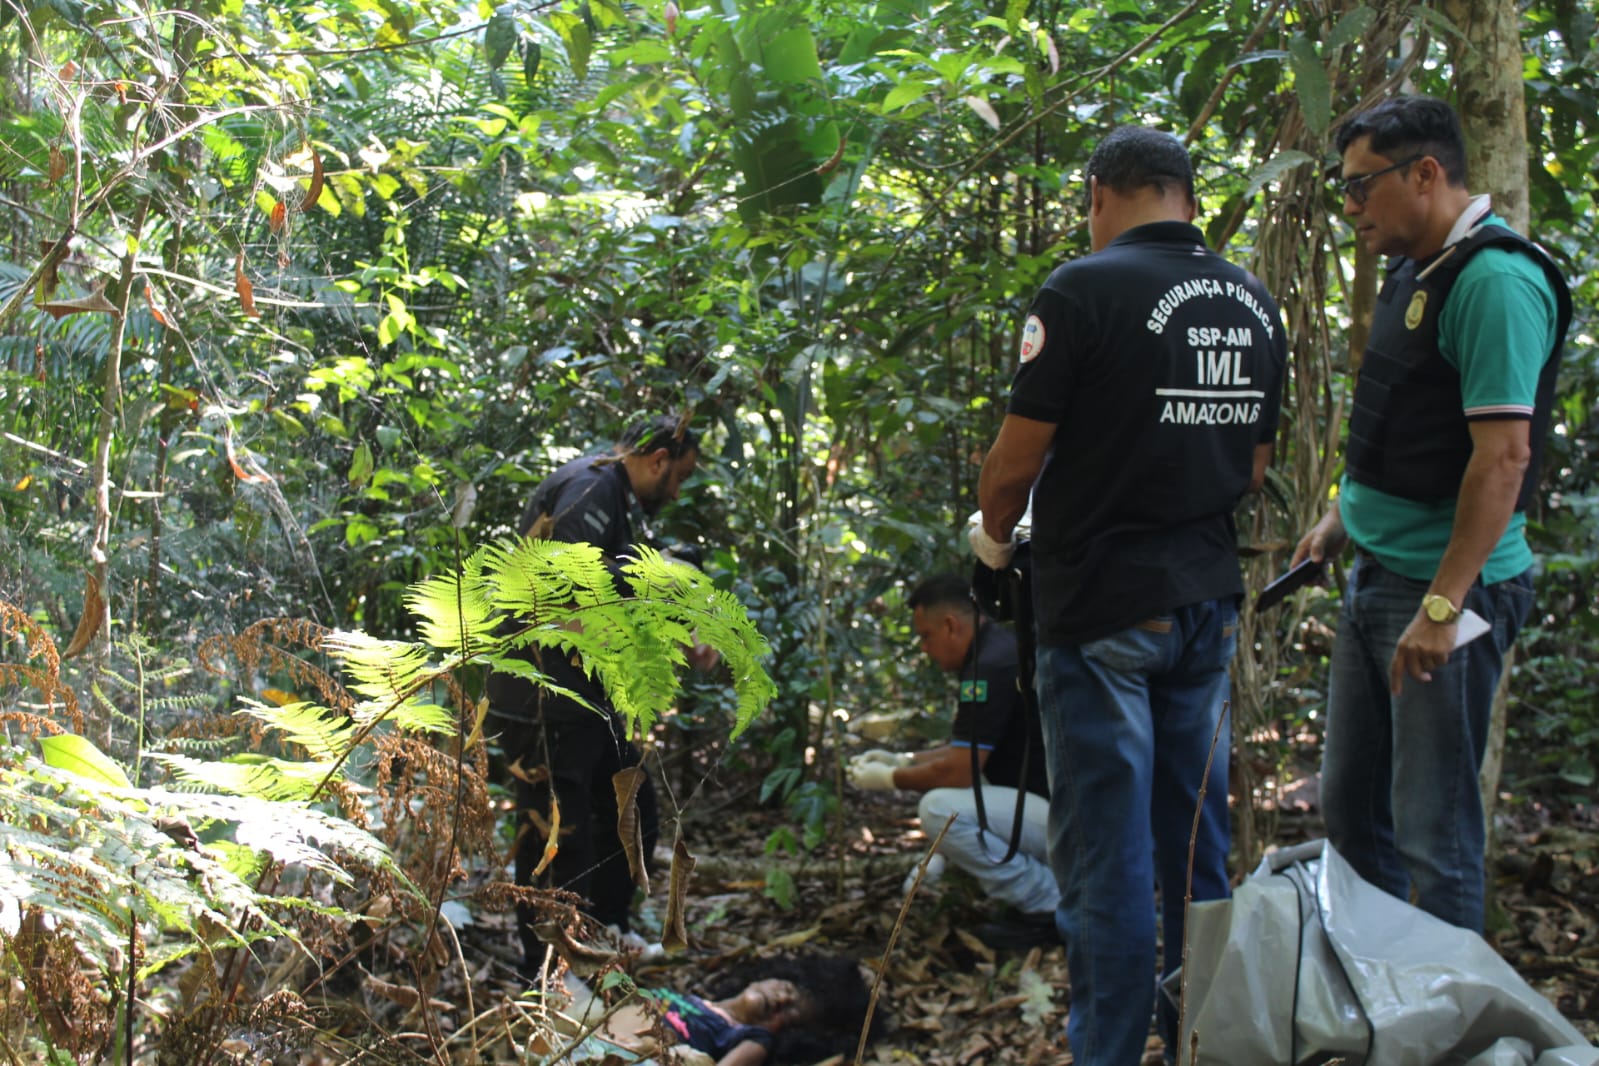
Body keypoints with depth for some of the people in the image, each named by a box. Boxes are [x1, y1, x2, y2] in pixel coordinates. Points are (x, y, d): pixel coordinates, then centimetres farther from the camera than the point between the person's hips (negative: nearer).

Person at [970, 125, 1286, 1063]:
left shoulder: (1086, 291, -13)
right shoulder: (1255, 305, 7)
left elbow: (1018, 458, -12)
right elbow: (1254, 468, 14)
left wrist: (994, 535, 7)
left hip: (1102, 604, -6)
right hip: (1209, 599, 7)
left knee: (1106, 853, 0)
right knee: (1198, 843, 14)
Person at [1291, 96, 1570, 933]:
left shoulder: (1496, 280, -19)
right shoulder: (1415, 272, 12)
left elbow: (1503, 454, -24)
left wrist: (1443, 604, -26)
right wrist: (1341, 518, 19)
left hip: (1449, 588, -10)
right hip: (1377, 576, 10)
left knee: (1433, 828, -1)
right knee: (1350, 803, 18)